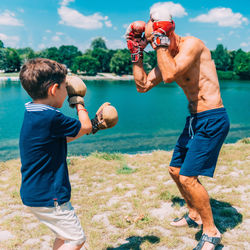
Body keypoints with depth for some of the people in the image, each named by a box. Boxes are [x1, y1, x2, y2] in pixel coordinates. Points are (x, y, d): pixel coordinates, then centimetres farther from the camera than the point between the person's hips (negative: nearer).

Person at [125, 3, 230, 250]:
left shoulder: (192, 44, -15)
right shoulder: (168, 56, 10)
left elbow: (170, 75, -29)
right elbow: (143, 85, 13)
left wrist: (162, 40, -21)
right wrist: (137, 53, 7)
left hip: (212, 120, -9)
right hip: (194, 119, 9)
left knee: (188, 178, -11)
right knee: (176, 170, 17)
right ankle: (194, 215, 39)